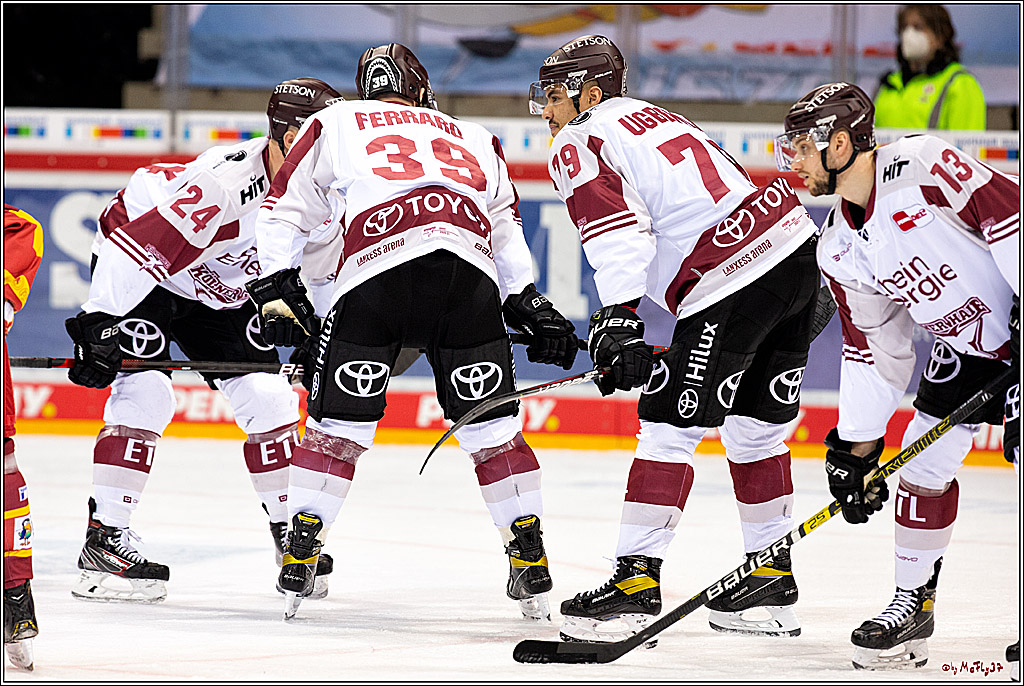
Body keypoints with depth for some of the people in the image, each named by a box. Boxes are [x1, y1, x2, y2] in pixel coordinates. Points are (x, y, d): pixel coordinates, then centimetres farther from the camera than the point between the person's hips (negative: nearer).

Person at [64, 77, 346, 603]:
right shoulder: (226, 181, -37)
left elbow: (316, 262, 6)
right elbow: (139, 246, -38)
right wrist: (99, 323, -38)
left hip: (222, 288, 7)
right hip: (134, 262, -7)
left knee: (269, 397, 0)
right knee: (146, 394, -21)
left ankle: (291, 535, 13)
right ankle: (103, 539, -18)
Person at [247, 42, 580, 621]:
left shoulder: (336, 123, 29)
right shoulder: (473, 138, 35)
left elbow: (285, 209, 24)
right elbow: (507, 229, 29)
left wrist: (279, 289, 25)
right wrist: (530, 304, 29)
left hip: (376, 268, -2)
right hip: (470, 271, 2)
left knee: (338, 425, 8)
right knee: (492, 425, 11)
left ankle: (300, 557, 6)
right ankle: (532, 567, 10)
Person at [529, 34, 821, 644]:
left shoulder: (579, 146, -1)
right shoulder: (652, 117, 26)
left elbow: (619, 229, -18)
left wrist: (619, 319, -22)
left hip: (734, 277, -9)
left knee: (671, 425, -4)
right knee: (754, 428, 18)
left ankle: (637, 581, -6)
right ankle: (772, 582, 23)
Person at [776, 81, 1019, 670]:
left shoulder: (922, 167, -23)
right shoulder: (838, 249, 2)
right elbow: (873, 348, 8)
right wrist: (855, 447, 6)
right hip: (966, 341, 8)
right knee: (924, 457, 4)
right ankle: (914, 603, 17)